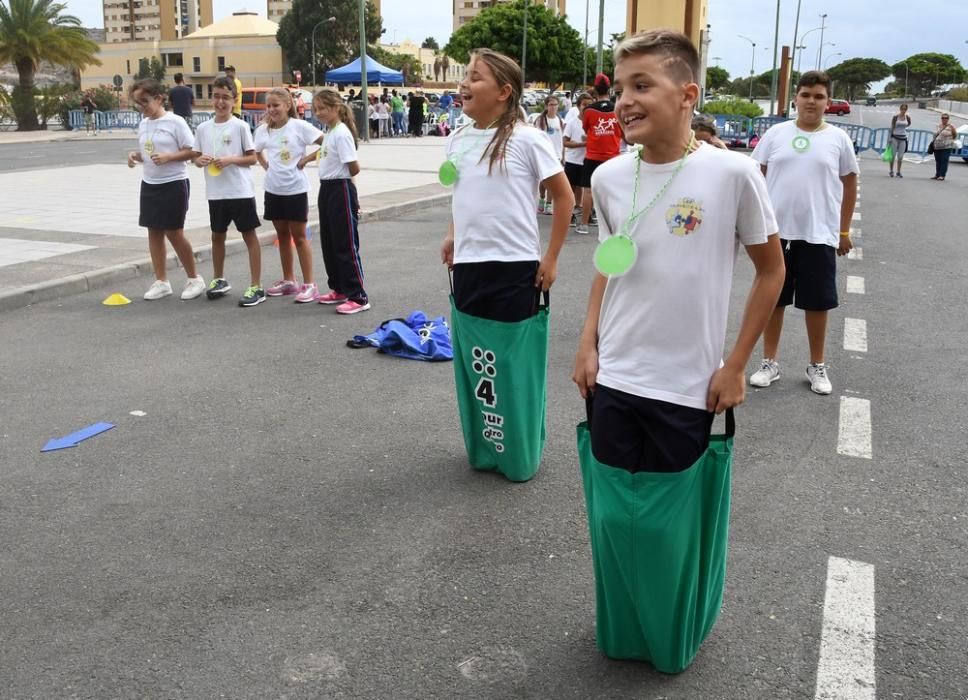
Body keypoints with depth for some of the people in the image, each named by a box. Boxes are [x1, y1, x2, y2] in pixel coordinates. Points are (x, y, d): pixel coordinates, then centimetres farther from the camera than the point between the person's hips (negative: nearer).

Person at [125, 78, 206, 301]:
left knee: (174, 233, -3)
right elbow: (145, 150, 18)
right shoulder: (143, 124, 9)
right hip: (149, 184, 7)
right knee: (154, 232, 8)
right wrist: (136, 155, -4)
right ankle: (161, 282, 17)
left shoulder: (175, 122, -11)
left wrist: (168, 157, -24)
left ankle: (194, 279, 13)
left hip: (173, 184, -7)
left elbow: (191, 151, -11)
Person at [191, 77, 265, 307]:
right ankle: (219, 280, 33)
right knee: (217, 235, 16)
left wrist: (230, 160, -19)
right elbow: (196, 156, 12)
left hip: (241, 191, -5)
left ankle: (256, 287, 3)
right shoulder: (203, 128, 7)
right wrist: (201, 160, -10)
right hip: (216, 193, 5)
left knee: (249, 235, 0)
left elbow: (252, 157, -4)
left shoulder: (240, 126, -5)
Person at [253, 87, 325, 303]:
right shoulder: (263, 130, 3)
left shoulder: (300, 126, -11)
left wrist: (307, 158, -12)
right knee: (282, 235, 13)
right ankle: (288, 280, 24)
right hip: (273, 189, 5)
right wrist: (266, 166, 6)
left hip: (296, 189, -5)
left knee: (299, 236, 0)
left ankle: (309, 284, 6)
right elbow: (257, 152, 21)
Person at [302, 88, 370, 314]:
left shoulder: (341, 133, -16)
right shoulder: (330, 133, 12)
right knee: (328, 243, 15)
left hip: (341, 190, -10)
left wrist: (342, 178, -3)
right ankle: (339, 289, 26)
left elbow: (354, 167, -20)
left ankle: (358, 297, -2)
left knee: (346, 245, -7)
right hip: (327, 189, 10)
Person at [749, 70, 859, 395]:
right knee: (773, 298, 9)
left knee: (817, 302, 7)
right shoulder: (775, 134, 1)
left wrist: (844, 230, 7)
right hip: (776, 231, 1)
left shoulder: (838, 139, 1)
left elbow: (850, 185, 8)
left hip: (819, 235, 0)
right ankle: (769, 362, 22)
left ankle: (817, 366, 23)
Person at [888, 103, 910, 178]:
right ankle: (891, 171, 7)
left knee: (900, 156, 3)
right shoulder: (895, 117, -6)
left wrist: (903, 127, 8)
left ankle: (899, 172, 10)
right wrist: (890, 137, -10)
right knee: (893, 155, -1)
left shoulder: (907, 117, 3)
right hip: (895, 137, -3)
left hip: (903, 138, 3)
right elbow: (892, 127, -6)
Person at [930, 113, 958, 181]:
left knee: (944, 161, -7)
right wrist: (933, 142, 19)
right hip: (937, 147, 6)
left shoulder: (950, 127, -4)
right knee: (938, 161, 8)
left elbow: (955, 135, 2)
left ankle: (942, 176, -8)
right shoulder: (938, 126, 13)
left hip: (946, 147, -6)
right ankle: (937, 175, 15)